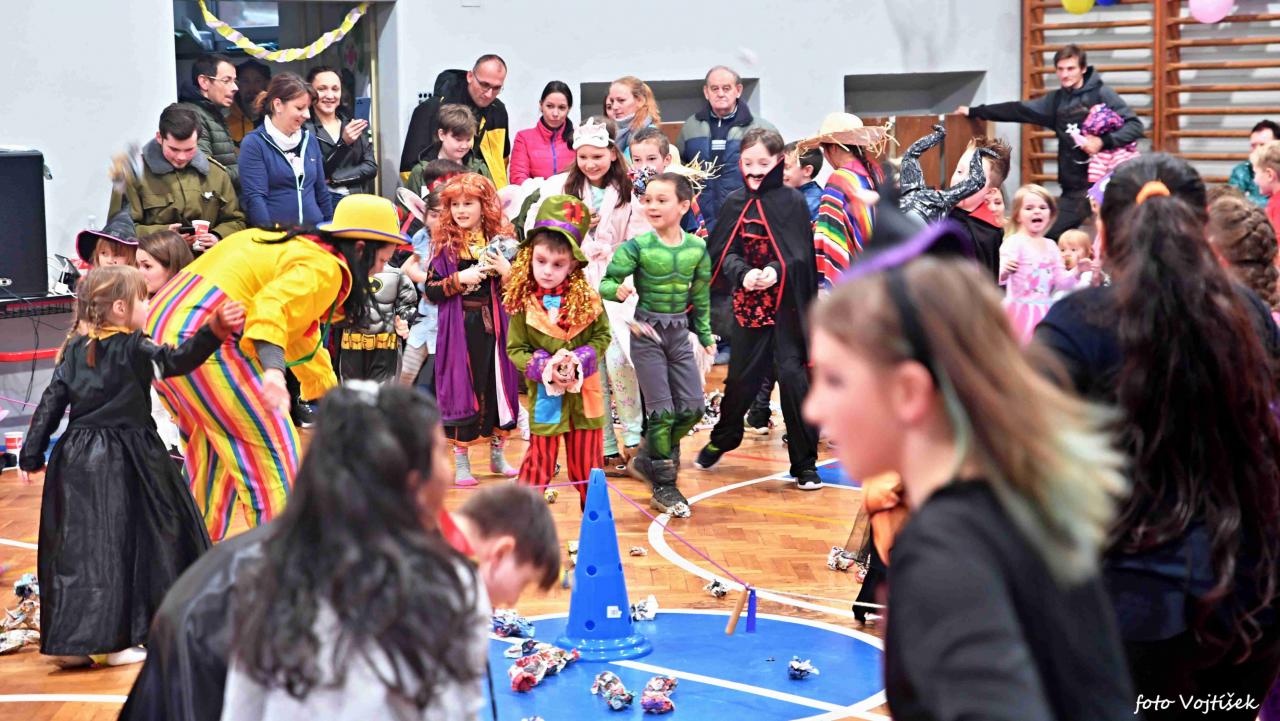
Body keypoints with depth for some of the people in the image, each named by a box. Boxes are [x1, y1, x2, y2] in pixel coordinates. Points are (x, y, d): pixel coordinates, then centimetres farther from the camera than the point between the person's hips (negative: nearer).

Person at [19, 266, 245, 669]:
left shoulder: (73, 352, 11)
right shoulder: (133, 347, -7)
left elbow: (51, 403, 10)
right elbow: (177, 361, -23)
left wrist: (32, 455, 14)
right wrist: (215, 330, -31)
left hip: (76, 457, 6)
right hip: (125, 461, -5)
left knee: (76, 545, 7)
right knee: (121, 542, 1)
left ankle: (68, 641, 8)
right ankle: (117, 639, 3)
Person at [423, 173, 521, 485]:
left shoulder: (500, 239, 3)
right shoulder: (445, 243, -1)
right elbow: (430, 291, -6)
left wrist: (506, 270, -14)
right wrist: (460, 279, -18)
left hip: (494, 325, 2)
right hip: (459, 328, -2)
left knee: (498, 384, 9)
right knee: (461, 388, 2)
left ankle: (497, 455, 26)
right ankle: (460, 462, 14)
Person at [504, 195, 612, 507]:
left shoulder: (587, 298, -7)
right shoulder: (523, 302, -10)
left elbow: (603, 336, 1)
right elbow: (515, 349, -4)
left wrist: (579, 361, -15)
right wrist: (544, 367, -20)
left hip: (584, 395, 2)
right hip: (544, 396, -2)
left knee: (587, 463, 14)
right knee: (539, 462, 7)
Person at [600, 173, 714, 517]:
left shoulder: (697, 247, -1)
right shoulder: (638, 246, -12)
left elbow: (701, 297, 10)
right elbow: (606, 282, -12)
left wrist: (706, 335, 13)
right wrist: (618, 290, -33)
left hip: (679, 332, 4)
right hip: (646, 332, -4)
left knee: (692, 407, 3)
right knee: (662, 411, -5)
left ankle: (646, 460, 26)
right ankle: (663, 487, 11)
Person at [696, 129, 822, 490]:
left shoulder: (793, 201, -2)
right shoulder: (734, 203, 4)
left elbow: (802, 255, -7)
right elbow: (723, 253, -1)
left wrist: (777, 271, -25)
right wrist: (743, 273, -21)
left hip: (787, 305, -2)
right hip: (747, 304, 2)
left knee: (792, 373, -8)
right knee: (742, 376, 8)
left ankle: (804, 463, 2)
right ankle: (721, 440, 35)